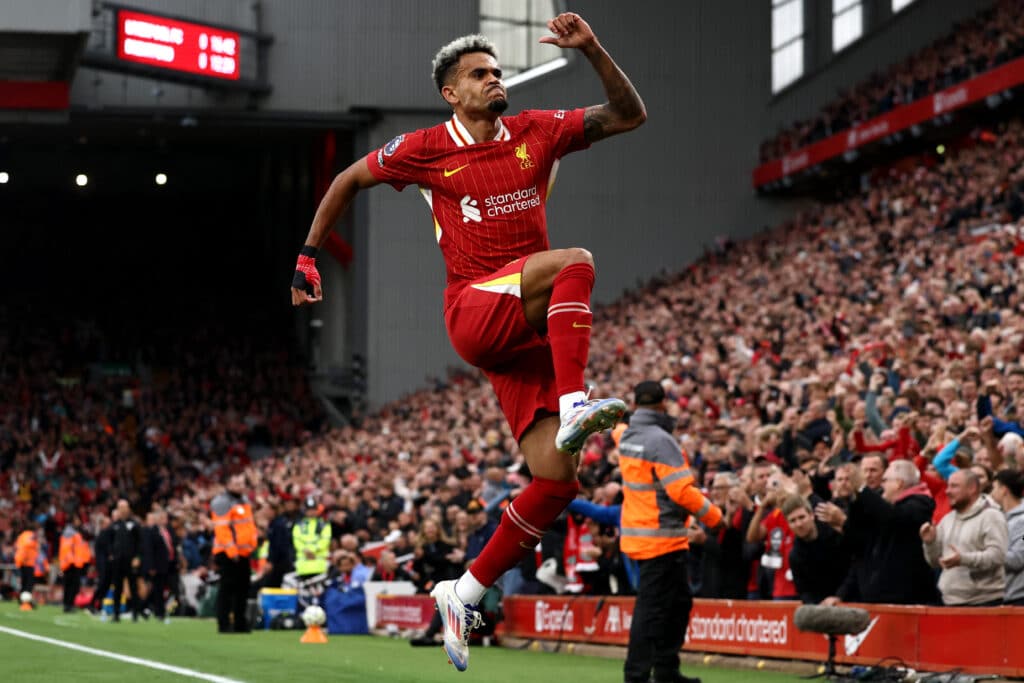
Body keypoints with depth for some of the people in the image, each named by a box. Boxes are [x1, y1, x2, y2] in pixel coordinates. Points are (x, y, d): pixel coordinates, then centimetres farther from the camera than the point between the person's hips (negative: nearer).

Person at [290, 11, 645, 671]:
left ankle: (465, 593, 9)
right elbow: (348, 180, 17)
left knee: (557, 478, -5)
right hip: (475, 314, -4)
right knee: (574, 261, -31)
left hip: (532, 330, 4)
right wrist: (307, 258, 16)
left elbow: (630, 115, 10)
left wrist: (592, 49, -4)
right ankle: (574, 406, -42)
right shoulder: (426, 149, 3)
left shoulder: (537, 132, 10)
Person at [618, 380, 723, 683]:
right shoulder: (660, 440, -19)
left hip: (637, 531, 9)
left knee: (679, 601, 19)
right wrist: (713, 515, -10)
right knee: (652, 607, -5)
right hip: (661, 538, -9)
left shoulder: (627, 436, 6)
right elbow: (682, 490, -21)